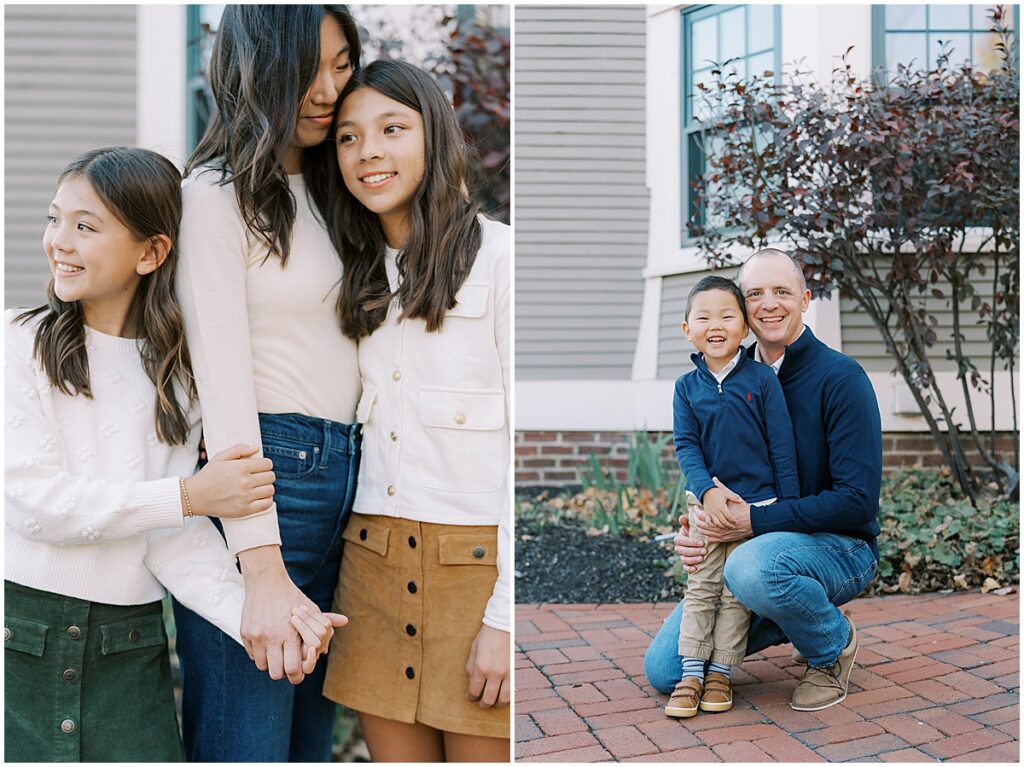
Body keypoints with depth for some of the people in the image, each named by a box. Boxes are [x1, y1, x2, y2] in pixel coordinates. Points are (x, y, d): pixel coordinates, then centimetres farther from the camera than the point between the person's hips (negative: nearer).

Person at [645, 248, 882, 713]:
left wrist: (755, 520, -25)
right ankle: (784, 621, 18)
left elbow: (858, 499, -21)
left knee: (753, 566, -40)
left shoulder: (840, 378, -14)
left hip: (839, 547, -6)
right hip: (747, 547, 6)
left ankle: (833, 645, -8)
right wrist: (689, 532, -10)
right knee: (664, 670, -3)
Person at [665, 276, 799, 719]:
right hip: (706, 502, 2)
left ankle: (720, 673, 12)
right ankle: (691, 673, 8)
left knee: (737, 591, 2)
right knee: (700, 587, 4)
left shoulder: (761, 379, -5)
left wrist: (787, 507, -4)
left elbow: (782, 445, -3)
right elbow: (685, 446, -3)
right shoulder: (686, 387, 1)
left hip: (756, 503, -2)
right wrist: (706, 492, -18)